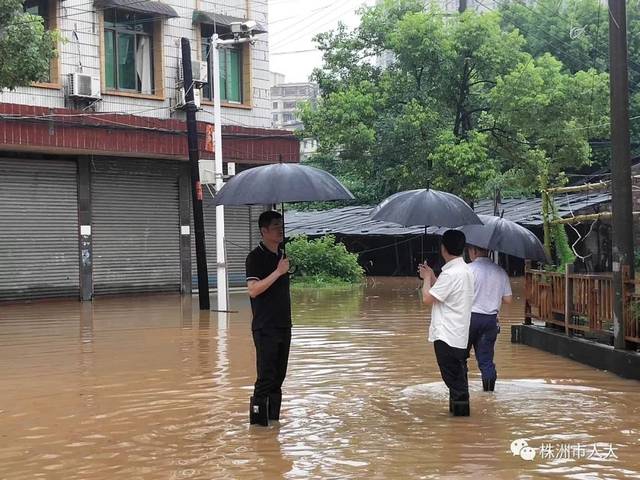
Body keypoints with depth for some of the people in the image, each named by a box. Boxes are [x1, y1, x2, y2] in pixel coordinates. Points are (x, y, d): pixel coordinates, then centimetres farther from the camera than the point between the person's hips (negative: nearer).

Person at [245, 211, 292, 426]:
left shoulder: (281, 255, 14)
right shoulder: (256, 257, -10)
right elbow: (253, 289, -21)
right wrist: (278, 272, -22)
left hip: (283, 325, 7)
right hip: (265, 327, -7)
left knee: (278, 376, 9)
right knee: (266, 377, -8)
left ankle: (273, 418, 15)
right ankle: (258, 421, -3)